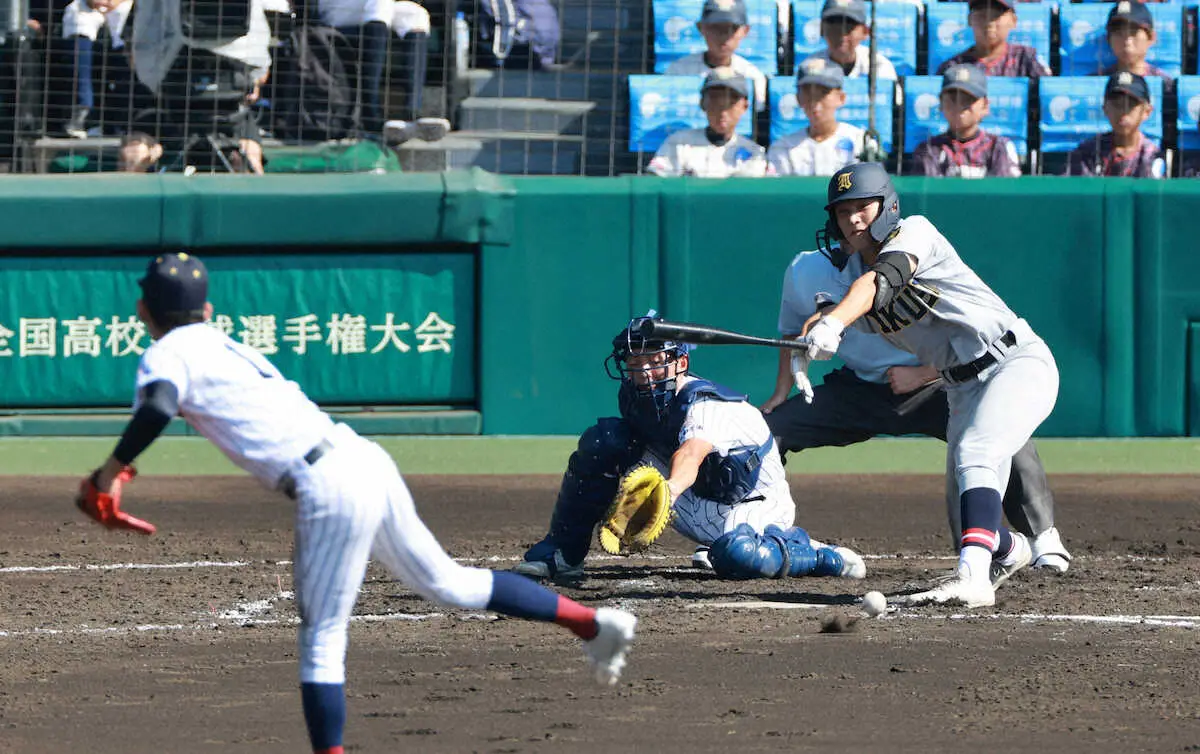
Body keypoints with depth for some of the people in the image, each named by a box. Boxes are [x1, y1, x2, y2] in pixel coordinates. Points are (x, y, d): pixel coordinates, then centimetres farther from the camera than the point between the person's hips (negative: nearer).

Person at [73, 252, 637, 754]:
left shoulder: (168, 354, -1)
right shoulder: (220, 344, 23)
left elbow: (157, 409, -22)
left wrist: (109, 473, -14)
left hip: (328, 490, -8)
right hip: (367, 460, 8)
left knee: (322, 639, -3)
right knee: (446, 582, 22)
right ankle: (591, 623, 25)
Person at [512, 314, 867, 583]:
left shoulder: (706, 406, -32)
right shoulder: (635, 397, -11)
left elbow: (691, 454, -55)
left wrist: (668, 490, -74)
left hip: (752, 509, -6)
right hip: (693, 507, 7)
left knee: (737, 556, -43)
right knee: (602, 439, -12)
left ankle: (801, 548, -8)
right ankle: (561, 553, -1)